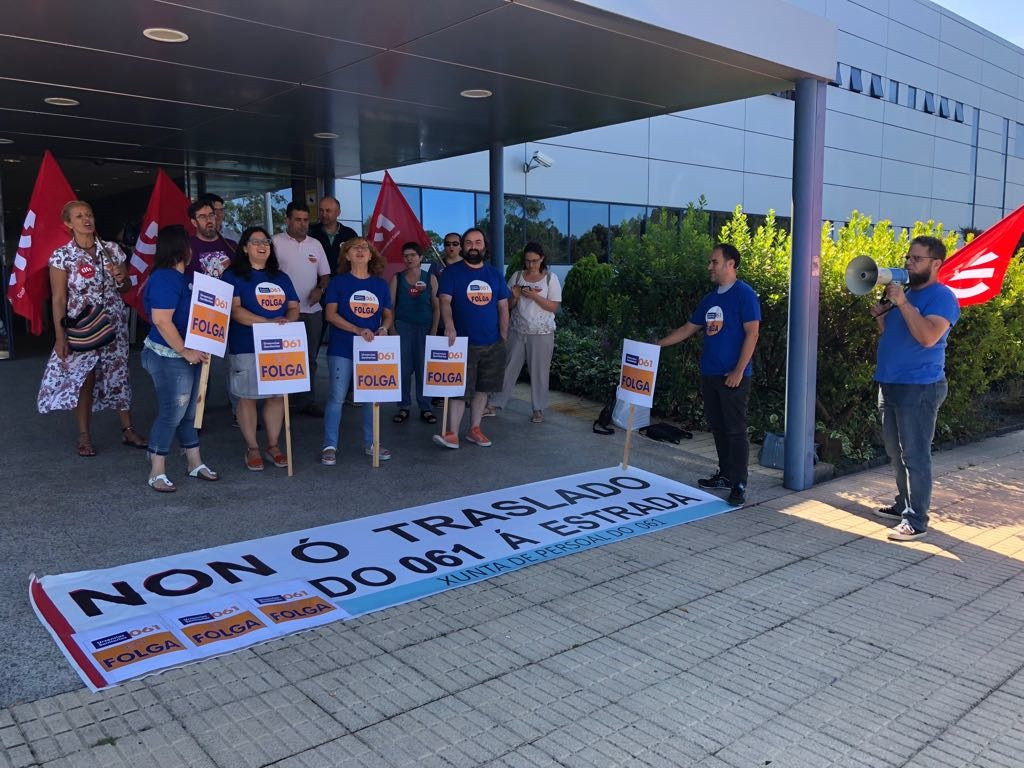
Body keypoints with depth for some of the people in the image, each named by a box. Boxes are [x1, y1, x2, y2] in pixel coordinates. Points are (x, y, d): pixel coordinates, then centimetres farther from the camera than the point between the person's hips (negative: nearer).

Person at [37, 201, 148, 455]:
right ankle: (84, 437, 15)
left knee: (119, 378, 8)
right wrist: (60, 336, -10)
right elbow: (59, 299, -6)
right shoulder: (62, 256, -6)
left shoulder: (112, 250, 4)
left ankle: (128, 430, 19)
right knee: (83, 381, 3)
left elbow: (127, 288, 15)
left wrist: (121, 279, -10)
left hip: (115, 326, 3)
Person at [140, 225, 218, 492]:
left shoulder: (178, 277, 12)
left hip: (186, 356, 10)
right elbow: (161, 320, -25)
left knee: (188, 412, 16)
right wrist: (185, 351, -22)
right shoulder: (165, 279, -18)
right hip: (169, 358, -10)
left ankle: (196, 464, 26)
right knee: (171, 414, -4)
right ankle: (157, 474, 6)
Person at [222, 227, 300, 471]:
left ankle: (273, 446, 19)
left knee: (277, 395, 6)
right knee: (248, 397, 0)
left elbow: (294, 308, 13)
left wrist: (287, 320, -11)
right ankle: (252, 449, 12)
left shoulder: (281, 277, 17)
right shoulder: (233, 276, -1)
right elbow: (235, 310, -13)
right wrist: (268, 322, -24)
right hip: (247, 347, -5)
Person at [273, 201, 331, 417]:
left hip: (312, 310, 5)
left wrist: (320, 289, -5)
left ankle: (307, 401, 19)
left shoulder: (316, 244, 11)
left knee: (309, 358, 10)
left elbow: (325, 274, 14)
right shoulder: (275, 242, -4)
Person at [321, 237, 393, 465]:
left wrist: (383, 328, -9)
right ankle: (329, 446, 7)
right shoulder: (338, 282, -1)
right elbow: (330, 314, -7)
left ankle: (370, 443, 22)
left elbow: (387, 314, 14)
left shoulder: (380, 284, 9)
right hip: (342, 349, -4)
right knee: (337, 397, -3)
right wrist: (358, 330, -18)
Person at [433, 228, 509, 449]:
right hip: (463, 343, -4)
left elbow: (503, 308, 12)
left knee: (482, 389, 11)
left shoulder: (495, 275, 10)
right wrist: (449, 325, -31)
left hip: (493, 344, 4)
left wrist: (504, 338, 6)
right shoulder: (452, 272, -2)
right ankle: (452, 434, 0)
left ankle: (474, 429, 23)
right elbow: (445, 301, -14)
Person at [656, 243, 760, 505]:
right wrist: (658, 344, 17)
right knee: (717, 427, 13)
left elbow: (752, 334, -14)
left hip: (733, 376, -8)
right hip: (709, 374, 8)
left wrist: (739, 371, -18)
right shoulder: (710, 299, 15)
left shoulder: (744, 294, -9)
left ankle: (739, 484, 1)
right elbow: (688, 329, 22)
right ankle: (725, 474, 24)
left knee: (735, 430, -5)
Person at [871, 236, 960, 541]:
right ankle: (904, 504, 30)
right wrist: (881, 311, 3)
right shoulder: (905, 293, 16)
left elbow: (928, 337, -26)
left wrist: (902, 303, -25)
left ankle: (916, 521, -1)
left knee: (915, 455, -6)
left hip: (920, 388, -9)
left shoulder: (942, 297, -11)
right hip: (890, 384, 9)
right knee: (896, 452, 16)